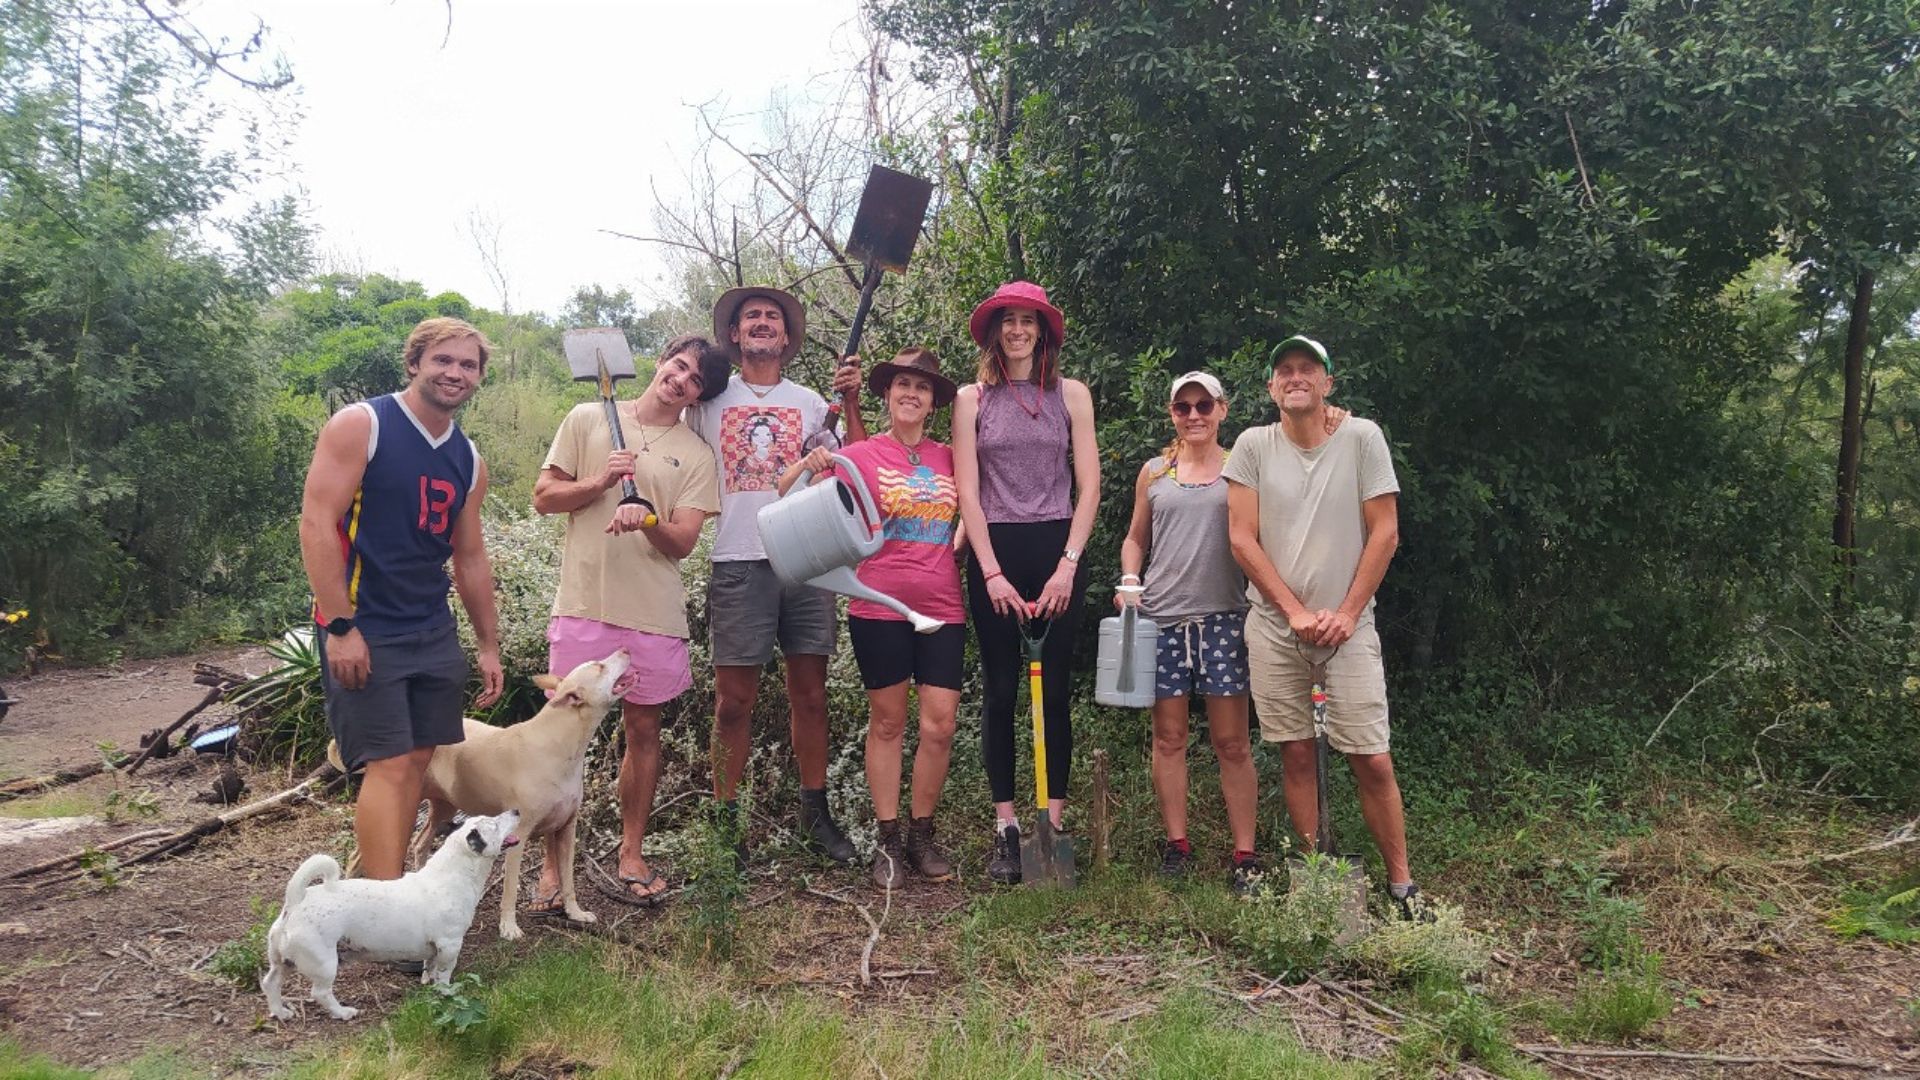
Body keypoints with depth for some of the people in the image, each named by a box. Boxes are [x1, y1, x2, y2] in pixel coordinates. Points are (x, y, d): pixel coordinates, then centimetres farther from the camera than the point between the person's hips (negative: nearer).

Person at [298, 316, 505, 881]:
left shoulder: (469, 461, 11)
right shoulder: (360, 425, -7)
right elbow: (316, 524, -13)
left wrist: (489, 646, 17)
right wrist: (341, 627, -18)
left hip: (434, 633, 7)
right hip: (363, 631, -7)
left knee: (418, 761, 8)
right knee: (389, 765, -10)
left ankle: (381, 881, 20)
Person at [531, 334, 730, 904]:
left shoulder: (696, 455, 7)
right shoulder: (588, 419, 6)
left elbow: (682, 541, -1)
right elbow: (544, 496, 5)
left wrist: (647, 517, -22)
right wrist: (599, 482, -11)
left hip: (655, 614, 2)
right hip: (584, 604, -1)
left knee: (643, 729, 9)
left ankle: (631, 853, 23)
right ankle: (552, 864, 10)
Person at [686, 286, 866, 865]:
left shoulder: (810, 402, 14)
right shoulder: (710, 400, 11)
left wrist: (851, 402, -1)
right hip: (739, 563, -1)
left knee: (810, 695, 6)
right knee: (734, 700, -1)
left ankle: (815, 814, 17)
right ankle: (726, 820, 9)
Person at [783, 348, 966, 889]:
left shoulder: (948, 459, 9)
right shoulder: (861, 456, 0)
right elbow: (788, 492, -2)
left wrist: (956, 546, 6)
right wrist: (809, 463, -20)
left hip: (943, 607, 3)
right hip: (880, 606, -2)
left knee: (940, 726, 0)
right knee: (887, 723, 6)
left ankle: (922, 836, 17)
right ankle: (888, 841, 18)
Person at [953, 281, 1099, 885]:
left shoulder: (1071, 394, 8)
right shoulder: (972, 399, 8)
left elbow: (1089, 486, 3)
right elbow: (968, 492, 2)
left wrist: (1068, 565, -7)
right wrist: (992, 573, -7)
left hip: (1057, 551, 0)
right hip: (994, 553, 0)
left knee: (1054, 691, 2)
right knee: (1000, 692, 2)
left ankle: (1054, 821, 9)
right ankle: (1005, 828, 7)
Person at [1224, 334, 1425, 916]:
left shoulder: (1361, 437, -1)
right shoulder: (1254, 445, 2)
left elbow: (1385, 533, -1)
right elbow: (1243, 539, -1)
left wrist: (1346, 615, -7)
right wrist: (1296, 611, -7)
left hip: (1347, 626, -1)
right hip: (1274, 625, 1)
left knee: (1372, 761, -3)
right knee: (1296, 754, 5)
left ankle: (1402, 884, 10)